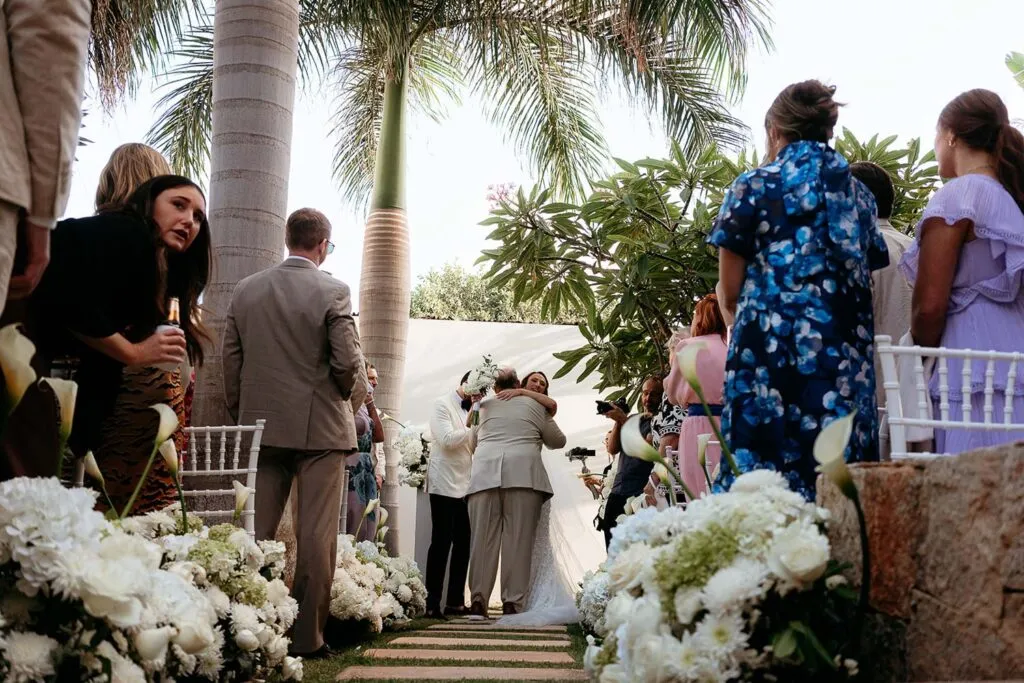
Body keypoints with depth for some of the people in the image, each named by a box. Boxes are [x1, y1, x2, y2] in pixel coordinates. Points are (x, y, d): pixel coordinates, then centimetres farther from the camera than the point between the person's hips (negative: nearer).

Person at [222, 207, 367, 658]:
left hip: (262, 425, 4)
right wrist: (351, 400, 8)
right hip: (321, 427, -4)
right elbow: (348, 363, -12)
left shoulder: (246, 290, 6)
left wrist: (242, 415, 15)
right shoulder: (332, 292, -8)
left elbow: (230, 360, 6)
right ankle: (306, 636, 6)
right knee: (316, 535, 2)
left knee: (256, 532, 9)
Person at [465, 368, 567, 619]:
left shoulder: (483, 406, 21)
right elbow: (558, 441, 24)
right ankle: (512, 603, -4)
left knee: (483, 537, 3)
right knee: (518, 538, -2)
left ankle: (478, 599, -1)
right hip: (523, 473, -1)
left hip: (484, 473, 2)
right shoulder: (533, 405, 17)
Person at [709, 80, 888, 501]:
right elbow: (865, 280, 16)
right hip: (847, 357, 4)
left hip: (770, 352, -4)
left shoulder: (753, 187, 3)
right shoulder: (858, 193, 16)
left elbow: (728, 293, 3)